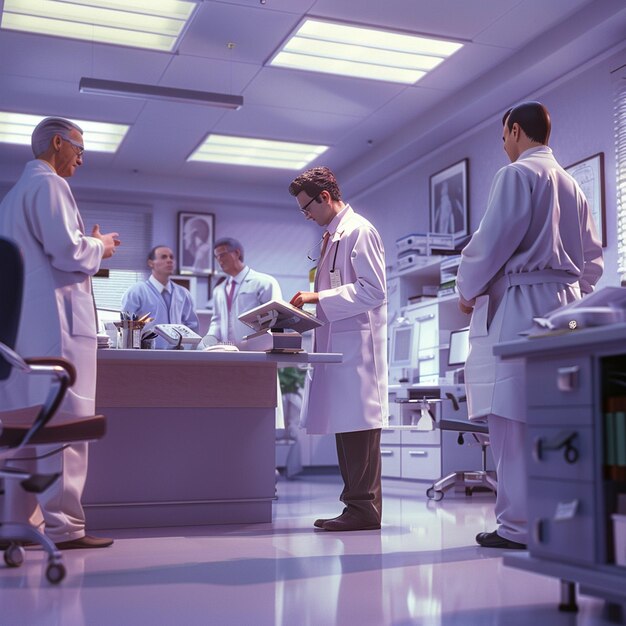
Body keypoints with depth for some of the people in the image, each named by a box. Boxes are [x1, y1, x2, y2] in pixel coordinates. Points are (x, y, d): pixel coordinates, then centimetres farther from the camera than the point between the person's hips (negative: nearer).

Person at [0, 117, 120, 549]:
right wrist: (100, 247, 3)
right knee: (64, 423, -10)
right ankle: (63, 525, -11)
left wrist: (88, 247, 23)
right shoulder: (49, 184, -5)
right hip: (54, 318, -10)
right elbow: (66, 250, -15)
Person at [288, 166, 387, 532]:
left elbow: (373, 290, -16)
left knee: (358, 422, -9)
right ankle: (357, 504, 15)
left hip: (357, 344, -10)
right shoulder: (333, 236, 21)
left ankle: (364, 508, -5)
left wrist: (319, 298, -17)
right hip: (338, 344, 10)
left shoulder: (359, 231, -7)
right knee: (345, 425, 9)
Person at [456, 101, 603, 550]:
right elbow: (593, 258, 21)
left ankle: (519, 525, -7)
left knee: (513, 417, -8)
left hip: (520, 305, -8)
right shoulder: (572, 185, 21)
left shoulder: (517, 175, -4)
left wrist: (468, 291, 2)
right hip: (565, 305, 9)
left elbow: (492, 240, -11)